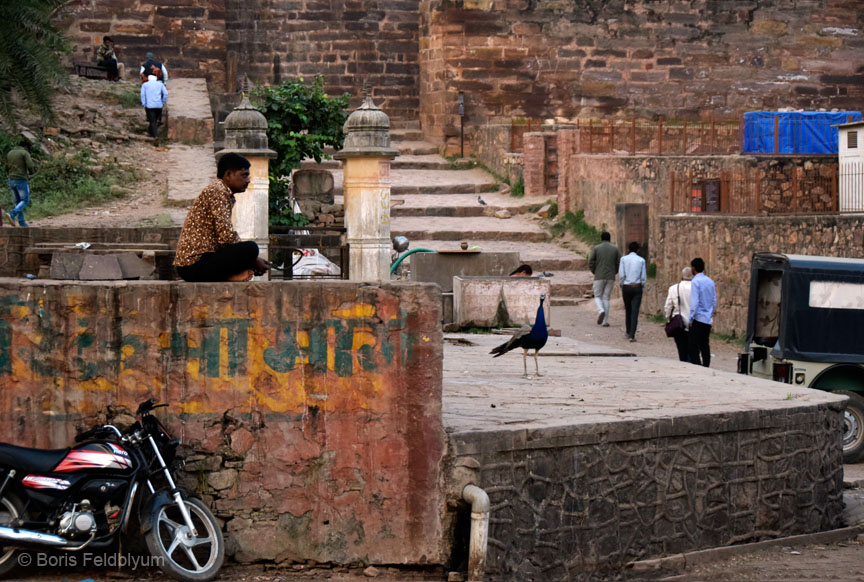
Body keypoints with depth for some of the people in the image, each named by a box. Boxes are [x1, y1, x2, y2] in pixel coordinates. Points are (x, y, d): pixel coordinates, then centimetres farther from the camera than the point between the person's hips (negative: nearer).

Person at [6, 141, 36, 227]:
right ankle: (12, 215, -20)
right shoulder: (25, 153, -8)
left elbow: (7, 169, 15)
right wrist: (31, 172, 6)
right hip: (21, 180, -6)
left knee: (18, 201, 16)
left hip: (12, 180, 6)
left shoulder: (9, 153, 12)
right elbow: (31, 167, -18)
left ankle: (21, 222, 10)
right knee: (25, 201, 2)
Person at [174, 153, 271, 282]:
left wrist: (255, 261, 11)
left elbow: (224, 236, 22)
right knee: (250, 248, -24)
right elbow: (226, 237, -19)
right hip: (195, 263, -11)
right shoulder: (217, 190, -11)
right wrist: (254, 260, -8)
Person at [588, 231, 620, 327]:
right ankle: (605, 321, 1)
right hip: (611, 277, 2)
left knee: (597, 297, 12)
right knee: (606, 298, 8)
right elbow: (620, 263, 1)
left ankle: (601, 311, -19)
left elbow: (590, 263, -7)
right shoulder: (615, 249, 4)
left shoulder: (596, 248, -1)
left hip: (599, 277, -2)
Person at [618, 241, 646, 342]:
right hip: (637, 287, -1)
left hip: (626, 287, 1)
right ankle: (632, 335, -13)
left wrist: (621, 288, 7)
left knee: (628, 310, 17)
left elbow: (621, 275, -4)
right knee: (635, 311, -4)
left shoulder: (624, 259, -2)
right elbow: (643, 276, -2)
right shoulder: (641, 260, -2)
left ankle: (628, 332, 28)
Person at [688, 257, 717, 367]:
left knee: (694, 345, -6)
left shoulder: (695, 282, -11)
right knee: (705, 345, 10)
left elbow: (694, 302, -16)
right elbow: (714, 301, 13)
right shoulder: (710, 281, 10)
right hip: (708, 320, 7)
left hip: (698, 318, -7)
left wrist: (691, 319, -10)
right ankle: (706, 368, 9)